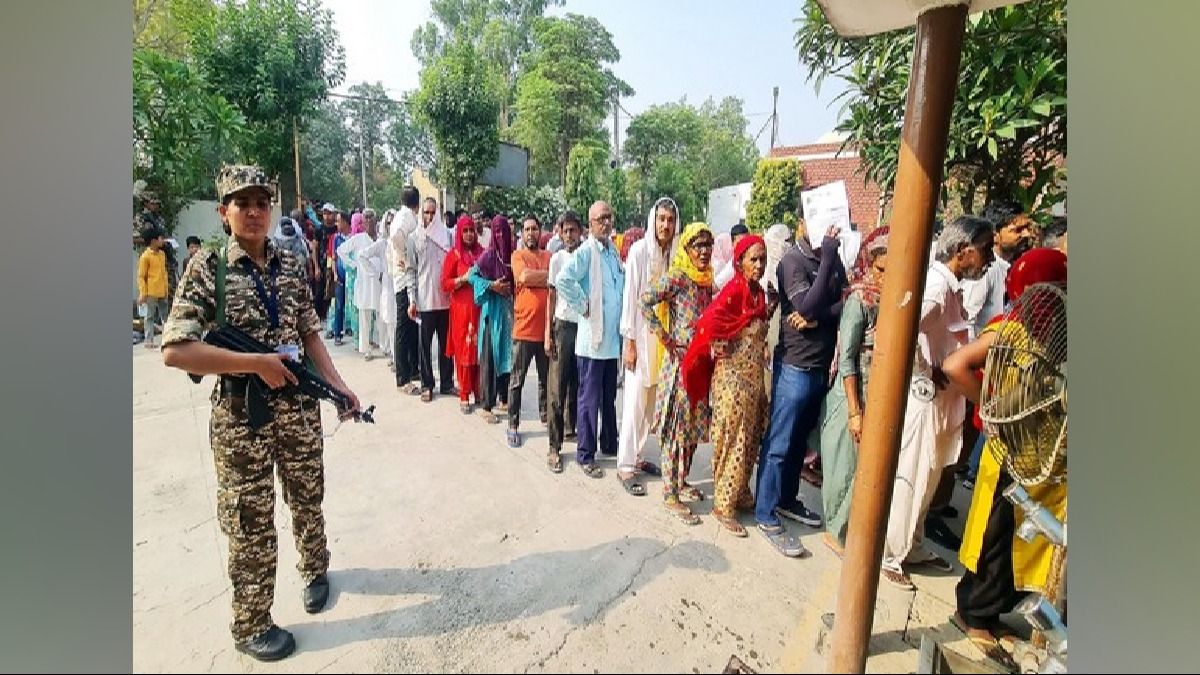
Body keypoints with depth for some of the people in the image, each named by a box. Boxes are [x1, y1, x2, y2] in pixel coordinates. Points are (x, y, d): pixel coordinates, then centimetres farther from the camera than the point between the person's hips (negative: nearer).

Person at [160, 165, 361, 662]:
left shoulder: (290, 264, 4)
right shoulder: (207, 268, -10)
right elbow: (175, 350, -16)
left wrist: (336, 384, -1)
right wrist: (256, 363, -20)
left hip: (299, 406, 4)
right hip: (241, 415, -4)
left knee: (308, 500, 21)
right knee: (251, 523, 10)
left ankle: (315, 570, 48)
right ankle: (251, 626, 31)